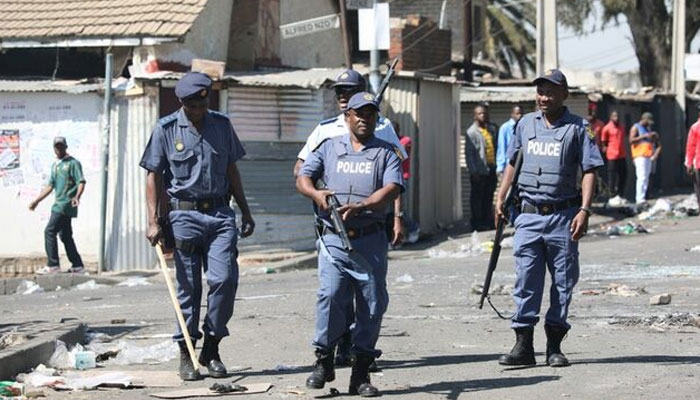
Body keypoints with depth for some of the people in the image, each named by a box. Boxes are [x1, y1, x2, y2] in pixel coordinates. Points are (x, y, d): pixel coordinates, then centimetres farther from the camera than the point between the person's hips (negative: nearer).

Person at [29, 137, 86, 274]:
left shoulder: (73, 163, -6)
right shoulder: (55, 165, 19)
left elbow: (81, 182, -15)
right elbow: (50, 186, 24)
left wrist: (77, 197, -33)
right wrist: (37, 201, 21)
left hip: (66, 204, -9)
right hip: (59, 204, 9)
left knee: (50, 231, -12)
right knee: (65, 235, 8)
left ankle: (52, 265, -11)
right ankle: (77, 266, 12)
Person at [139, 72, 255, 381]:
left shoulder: (222, 125, 10)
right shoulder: (166, 129, 1)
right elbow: (154, 176, 2)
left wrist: (246, 213, 17)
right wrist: (153, 221, -5)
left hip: (220, 214, 2)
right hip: (184, 214, -2)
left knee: (225, 279, -10)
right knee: (188, 287, 0)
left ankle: (211, 348, 5)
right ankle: (186, 354, 11)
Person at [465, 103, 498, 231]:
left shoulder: (492, 129, 13)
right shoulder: (472, 132, -7)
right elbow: (469, 153, -10)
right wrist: (473, 171, -14)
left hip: (491, 169, 6)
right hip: (479, 170, -6)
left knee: (489, 197, 11)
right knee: (477, 197, 1)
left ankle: (487, 220, 19)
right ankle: (477, 223, 6)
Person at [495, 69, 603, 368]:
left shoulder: (578, 128, -2)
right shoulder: (526, 124, 10)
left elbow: (589, 171, -5)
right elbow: (512, 162, 22)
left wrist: (584, 211, -15)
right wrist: (501, 197, 17)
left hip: (562, 216, -2)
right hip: (529, 215, 3)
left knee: (563, 282, 4)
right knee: (526, 281, -2)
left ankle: (554, 346, 11)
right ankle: (523, 345, 0)